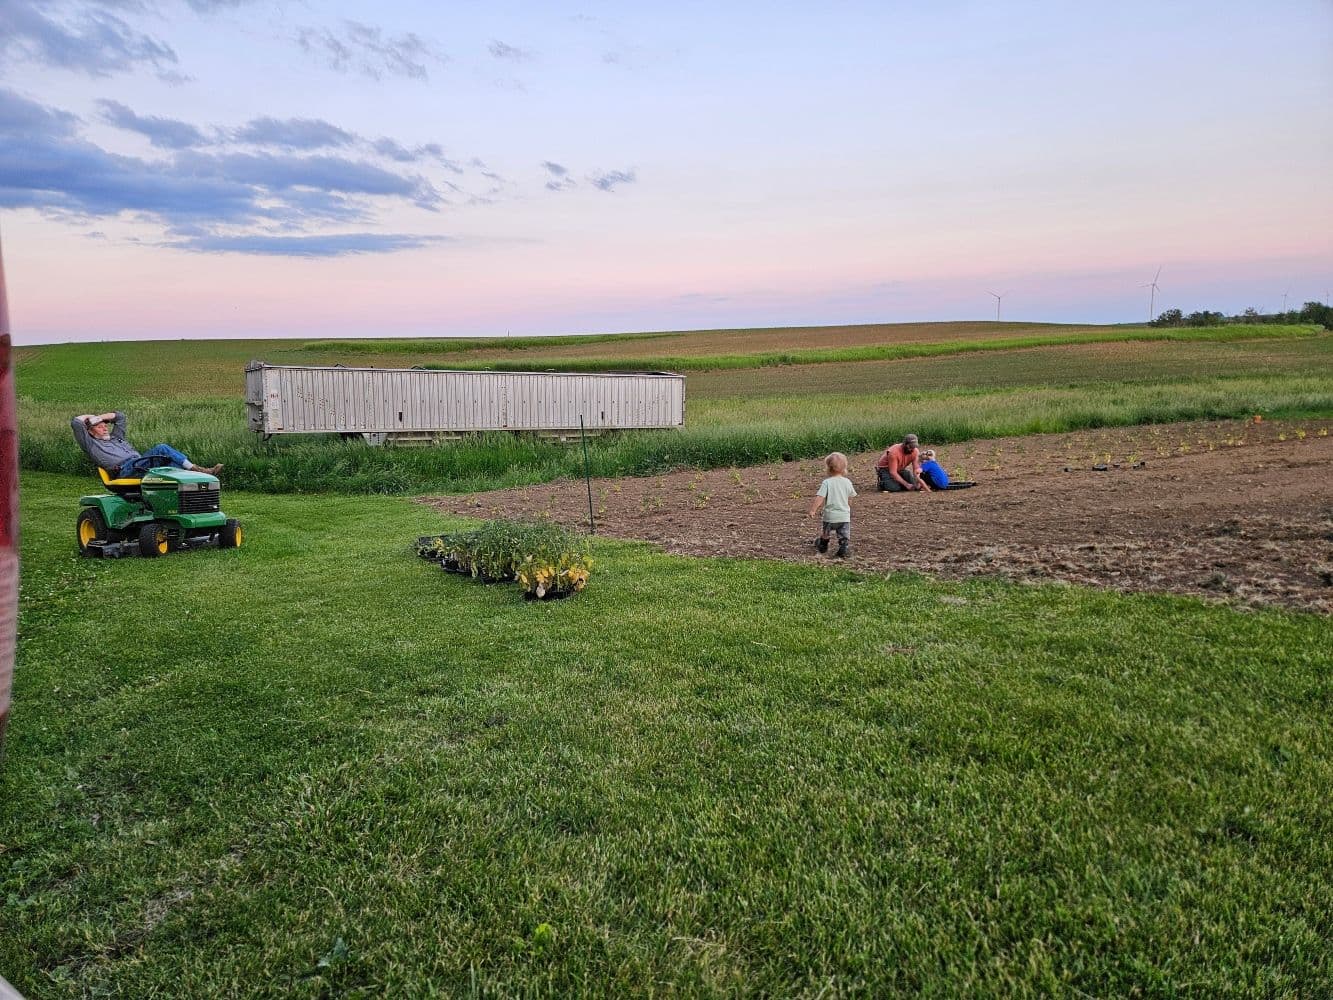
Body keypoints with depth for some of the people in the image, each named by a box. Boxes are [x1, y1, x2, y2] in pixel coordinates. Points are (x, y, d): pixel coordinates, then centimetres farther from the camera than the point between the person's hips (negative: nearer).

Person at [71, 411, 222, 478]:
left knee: (172, 464, -22)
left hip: (140, 465, 7)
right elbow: (76, 422, 8)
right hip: (125, 470, -7)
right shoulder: (90, 444, 17)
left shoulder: (116, 438, 36)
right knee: (161, 449, -25)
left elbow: (119, 416, 41)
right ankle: (195, 469, -30)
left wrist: (100, 417, 32)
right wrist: (90, 416, 26)